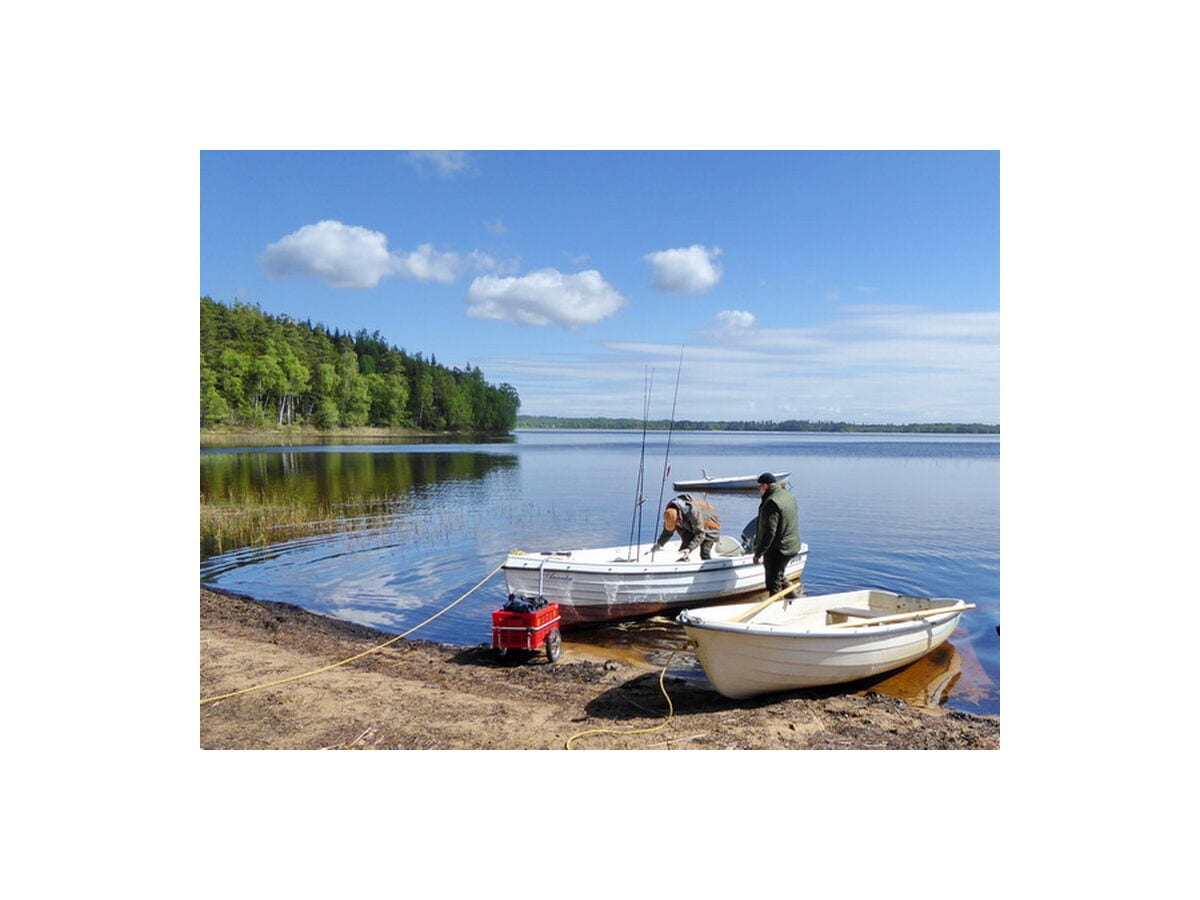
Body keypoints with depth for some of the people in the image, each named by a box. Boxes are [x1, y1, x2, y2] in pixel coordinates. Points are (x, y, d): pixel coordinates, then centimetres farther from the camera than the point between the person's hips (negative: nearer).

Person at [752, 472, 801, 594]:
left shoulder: (771, 503, -23)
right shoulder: (788, 495, 9)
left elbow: (769, 532, -26)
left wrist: (758, 553, -21)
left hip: (777, 550, -10)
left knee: (773, 584, 1)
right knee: (779, 576, 25)